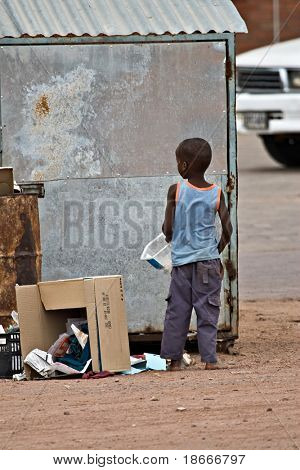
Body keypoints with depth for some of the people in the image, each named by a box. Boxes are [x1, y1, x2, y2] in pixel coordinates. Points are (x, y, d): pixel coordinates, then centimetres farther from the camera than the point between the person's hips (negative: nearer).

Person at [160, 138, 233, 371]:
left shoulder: (176, 191, -6)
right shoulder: (217, 193, -2)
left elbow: (167, 229, -6)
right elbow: (228, 230, -3)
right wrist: (217, 251, 12)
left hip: (181, 260, 0)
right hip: (208, 260, 0)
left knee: (177, 310, 8)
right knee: (208, 311, 5)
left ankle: (174, 358, 10)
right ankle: (210, 358, 0)